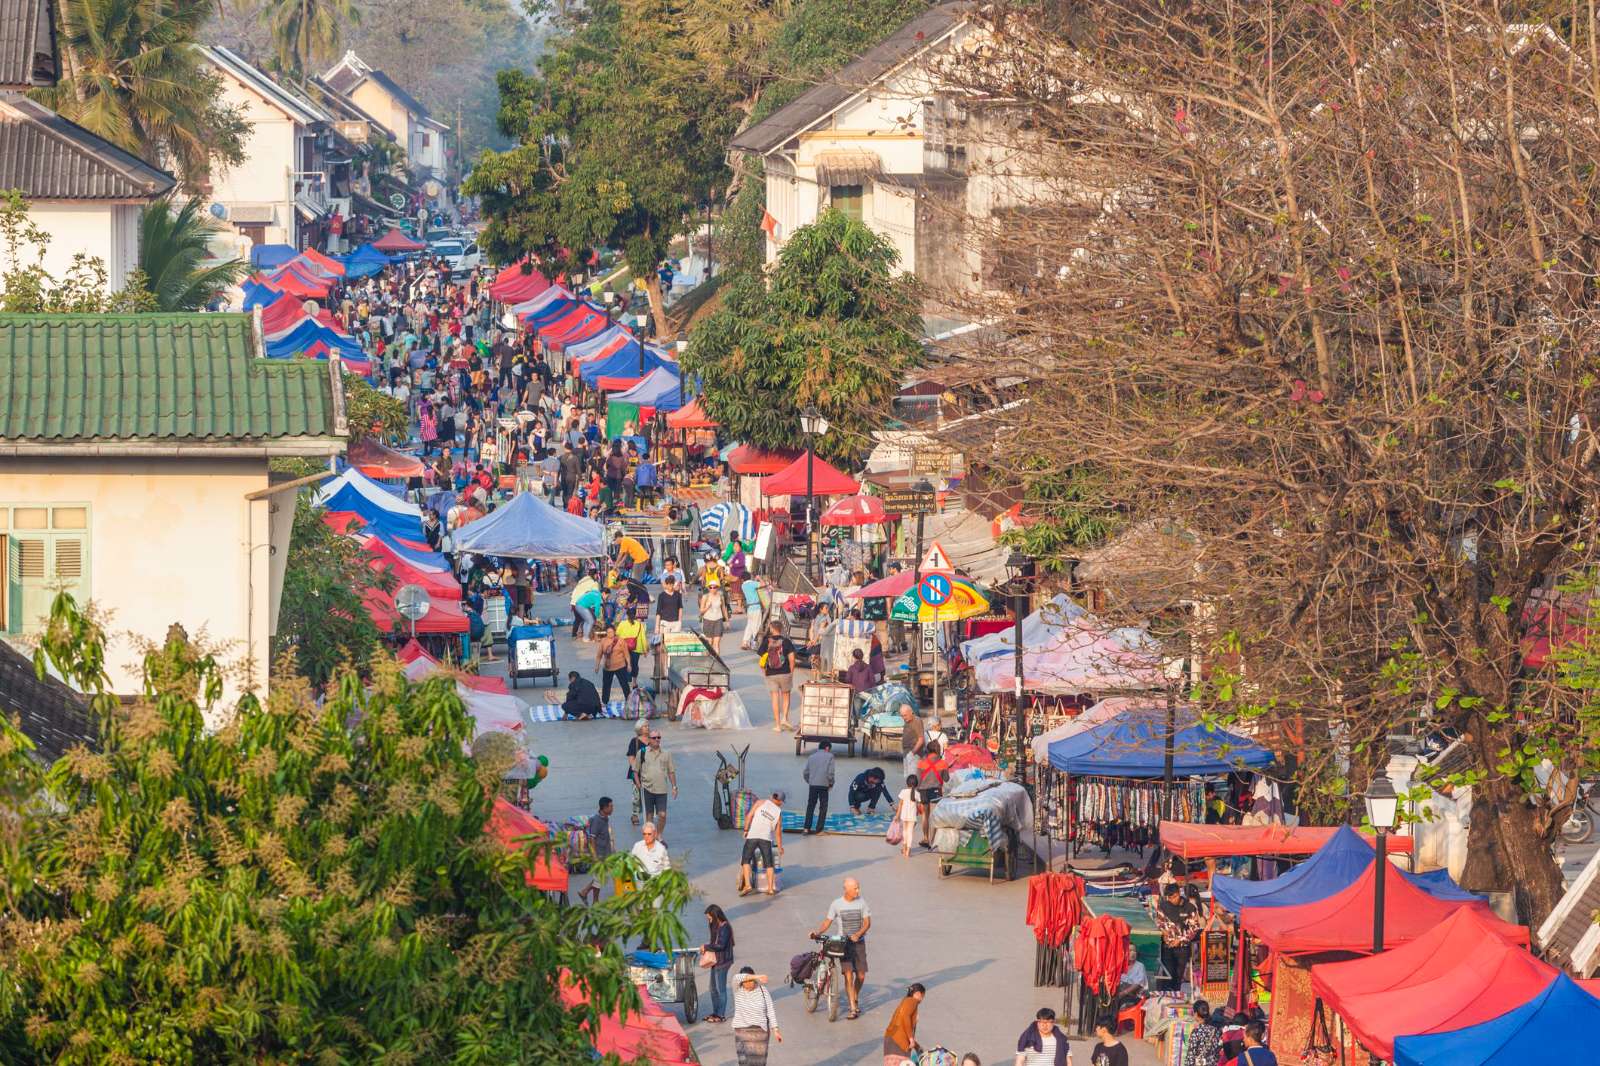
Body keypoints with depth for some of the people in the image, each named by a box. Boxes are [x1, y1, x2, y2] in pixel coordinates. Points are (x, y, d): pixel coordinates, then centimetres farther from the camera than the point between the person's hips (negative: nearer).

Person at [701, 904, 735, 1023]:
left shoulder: (724, 928, -18)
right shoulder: (716, 927, 12)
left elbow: (721, 945, -25)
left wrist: (706, 947, -15)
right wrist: (707, 947, 2)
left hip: (722, 962, -10)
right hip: (716, 961, 10)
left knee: (720, 989, -3)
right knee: (713, 988, 15)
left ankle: (721, 1015, 4)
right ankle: (715, 1012, 24)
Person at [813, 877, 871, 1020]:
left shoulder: (861, 903, 0)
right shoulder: (836, 904, -2)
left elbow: (867, 923, -2)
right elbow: (827, 922, 3)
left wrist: (858, 934, -19)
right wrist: (818, 932, -15)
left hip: (859, 942, 2)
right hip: (844, 943, -2)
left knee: (861, 976, 3)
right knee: (848, 974, -11)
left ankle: (856, 999, 32)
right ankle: (853, 1008, -9)